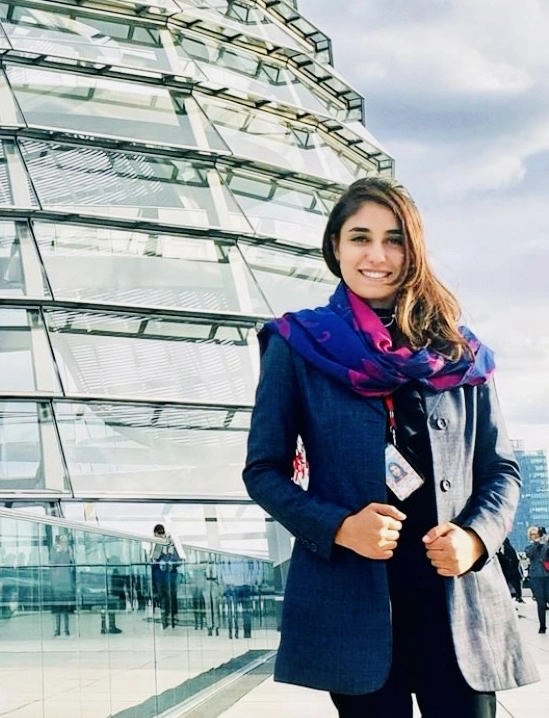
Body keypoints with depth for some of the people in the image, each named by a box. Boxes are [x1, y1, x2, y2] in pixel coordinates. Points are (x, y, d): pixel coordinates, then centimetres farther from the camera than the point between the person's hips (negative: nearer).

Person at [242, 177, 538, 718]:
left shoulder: (458, 354, 9)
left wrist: (476, 536, -9)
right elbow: (263, 470, 4)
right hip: (351, 599, -2)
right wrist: (337, 527, -13)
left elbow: (500, 468, 12)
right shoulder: (298, 347, 3)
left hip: (456, 596, 2)